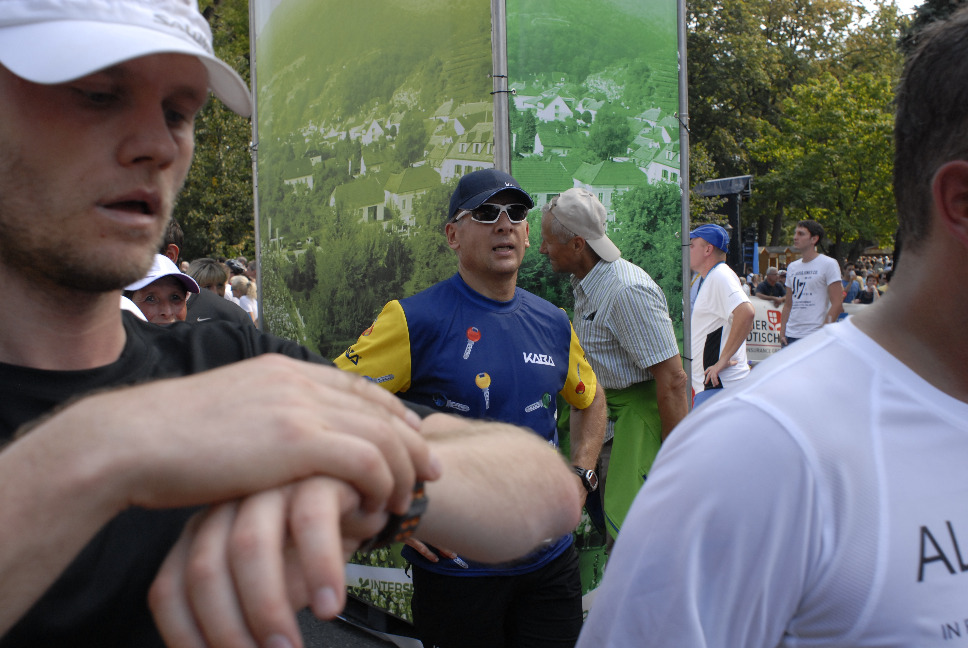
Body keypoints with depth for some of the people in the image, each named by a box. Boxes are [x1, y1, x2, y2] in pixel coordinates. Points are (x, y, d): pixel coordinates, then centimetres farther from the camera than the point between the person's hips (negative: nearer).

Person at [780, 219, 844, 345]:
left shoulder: (828, 264, -3)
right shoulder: (792, 267, 15)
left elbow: (837, 304, -8)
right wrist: (782, 333, 8)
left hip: (815, 337, -5)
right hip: (790, 336, 5)